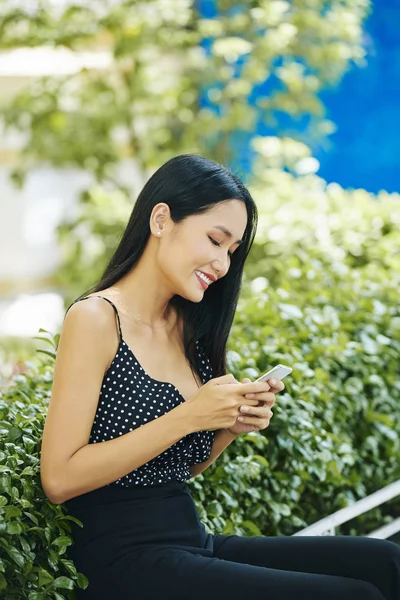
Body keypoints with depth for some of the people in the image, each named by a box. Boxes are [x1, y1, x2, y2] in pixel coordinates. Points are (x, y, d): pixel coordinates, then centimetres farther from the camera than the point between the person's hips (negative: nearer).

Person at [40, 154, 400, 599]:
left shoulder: (188, 328, 13)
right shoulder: (96, 318, -9)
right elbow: (59, 479, -15)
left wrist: (231, 427, 0)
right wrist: (188, 417, -17)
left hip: (190, 540, 8)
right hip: (123, 559, -8)